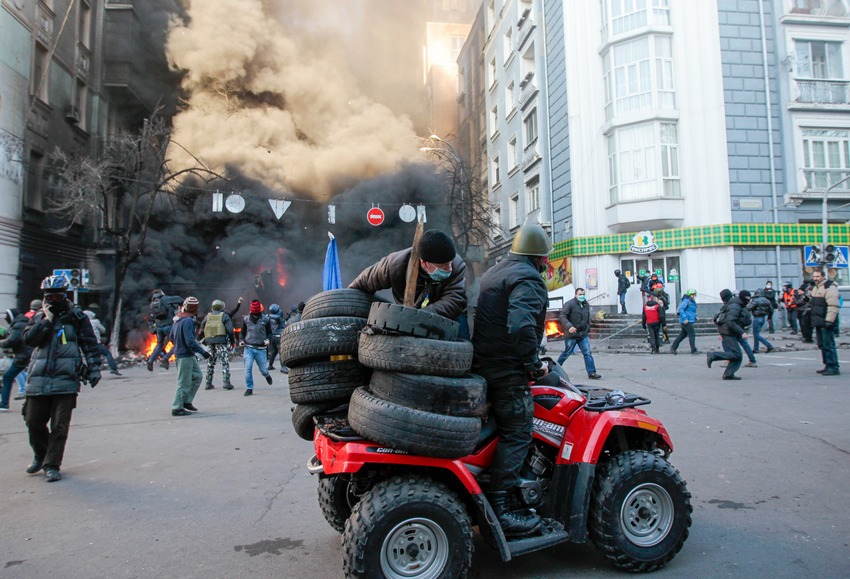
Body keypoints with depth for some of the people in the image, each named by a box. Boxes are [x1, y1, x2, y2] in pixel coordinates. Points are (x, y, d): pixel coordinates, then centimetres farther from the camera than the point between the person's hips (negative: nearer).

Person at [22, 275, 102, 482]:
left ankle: (52, 465, 10)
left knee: (60, 426, -1)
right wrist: (47, 320, -9)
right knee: (33, 422, 8)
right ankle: (40, 455, 33)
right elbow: (28, 339, -2)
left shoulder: (76, 316, 5)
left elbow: (90, 344, 5)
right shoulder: (39, 317, 13)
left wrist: (94, 368, -1)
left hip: (66, 380, -3)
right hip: (39, 379, 3)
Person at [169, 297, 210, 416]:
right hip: (185, 356, -10)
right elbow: (190, 341, -26)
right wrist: (202, 352, -18)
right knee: (184, 383, 0)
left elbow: (171, 337, 19)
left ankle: (187, 401, 23)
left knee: (197, 376, 18)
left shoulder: (177, 319, 9)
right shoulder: (188, 321, -21)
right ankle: (177, 409, 8)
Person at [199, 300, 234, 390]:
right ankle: (226, 382, -10)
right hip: (222, 342, -4)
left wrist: (206, 339, 22)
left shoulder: (207, 316, 12)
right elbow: (230, 329, -8)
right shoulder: (224, 316, 0)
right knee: (225, 362, -3)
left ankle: (208, 383, 16)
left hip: (209, 342, 4)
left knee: (210, 363, 13)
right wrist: (232, 340, 1)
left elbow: (202, 330, 12)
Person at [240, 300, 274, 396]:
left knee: (263, 369, 7)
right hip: (249, 348, 1)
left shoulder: (265, 319, 1)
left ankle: (267, 375, 43)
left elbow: (269, 332, 10)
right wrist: (242, 340, 7)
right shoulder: (246, 319, 6)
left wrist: (268, 339, -8)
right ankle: (249, 388, 3)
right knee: (248, 368, -9)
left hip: (260, 349, -1)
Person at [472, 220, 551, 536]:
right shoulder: (528, 279, -14)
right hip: (507, 370, -10)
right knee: (516, 435, -5)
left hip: (483, 363, 10)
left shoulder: (495, 272, 17)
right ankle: (501, 509, -4)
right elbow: (520, 326, -29)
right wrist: (533, 363, -16)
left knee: (509, 429, 20)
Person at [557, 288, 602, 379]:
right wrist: (569, 326, -28)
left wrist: (588, 330, 21)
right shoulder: (570, 304, -11)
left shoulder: (586, 305, 11)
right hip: (571, 335, -5)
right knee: (567, 353, 7)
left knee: (588, 353, -2)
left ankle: (592, 372, 0)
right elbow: (562, 316, -17)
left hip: (583, 335, 5)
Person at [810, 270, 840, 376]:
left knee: (829, 345, -8)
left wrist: (829, 321, -24)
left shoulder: (830, 287, -13)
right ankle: (828, 366, 21)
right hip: (819, 323, 10)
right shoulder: (815, 288, 18)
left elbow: (833, 306, -20)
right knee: (822, 345, 13)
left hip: (826, 323, -10)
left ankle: (833, 368, -4)